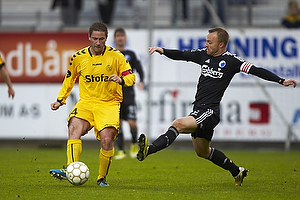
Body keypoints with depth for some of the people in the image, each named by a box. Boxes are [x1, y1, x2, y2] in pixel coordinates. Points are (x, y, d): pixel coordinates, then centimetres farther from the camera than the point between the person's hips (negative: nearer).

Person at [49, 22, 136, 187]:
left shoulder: (115, 56, -2)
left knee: (106, 139, -20)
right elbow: (69, 78, 19)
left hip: (109, 103, -2)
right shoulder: (78, 57, 3)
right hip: (86, 102, 2)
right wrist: (60, 99, 14)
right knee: (74, 128, -28)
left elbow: (131, 77, 2)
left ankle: (102, 178, 2)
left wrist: (121, 79, -20)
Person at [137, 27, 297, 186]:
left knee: (178, 124, -29)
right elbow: (181, 55, 18)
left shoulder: (231, 61, -8)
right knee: (202, 152, 21)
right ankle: (237, 172, 37)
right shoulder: (203, 54, 10)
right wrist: (162, 51, 1)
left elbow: (256, 71, -12)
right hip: (198, 110, 8)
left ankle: (148, 150, -43)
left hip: (210, 112, -8)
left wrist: (281, 81, -20)